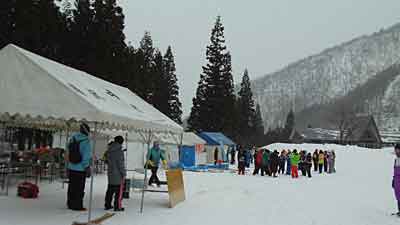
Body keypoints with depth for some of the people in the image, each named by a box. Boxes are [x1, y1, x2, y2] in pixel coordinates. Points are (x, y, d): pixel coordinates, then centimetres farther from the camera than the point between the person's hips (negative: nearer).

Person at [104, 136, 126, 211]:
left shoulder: (109, 151, 6)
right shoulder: (119, 151, -17)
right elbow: (121, 164, -17)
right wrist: (124, 173, -10)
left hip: (110, 174, 8)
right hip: (118, 175, -7)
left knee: (110, 190, 16)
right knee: (119, 191, 1)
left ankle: (107, 205, 22)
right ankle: (117, 207, 5)